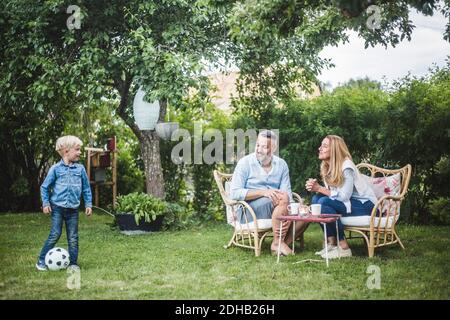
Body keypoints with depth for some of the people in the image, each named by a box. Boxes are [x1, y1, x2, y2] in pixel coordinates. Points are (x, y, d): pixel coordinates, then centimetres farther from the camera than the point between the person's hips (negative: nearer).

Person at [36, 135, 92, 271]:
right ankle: (41, 261, 6)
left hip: (73, 209, 3)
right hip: (57, 207, -3)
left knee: (73, 237, 4)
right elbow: (45, 187, 4)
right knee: (55, 234, -5)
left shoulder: (80, 169, 4)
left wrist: (88, 204, 6)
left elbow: (86, 188, 11)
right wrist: (45, 203, -3)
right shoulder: (56, 169, -4)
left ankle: (73, 263, 14)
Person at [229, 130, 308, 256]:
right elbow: (234, 193, -13)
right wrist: (263, 192, -24)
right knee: (283, 198, -30)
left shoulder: (281, 164, 7)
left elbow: (287, 192, -2)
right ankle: (277, 243, -21)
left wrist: (286, 212, -22)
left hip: (276, 208, 5)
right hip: (249, 211, -5)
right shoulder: (245, 163, -4)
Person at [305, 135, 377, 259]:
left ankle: (343, 247, -20)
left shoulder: (346, 167, -21)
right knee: (316, 198, -10)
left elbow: (344, 196, -25)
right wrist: (315, 187, -20)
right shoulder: (327, 167, 3)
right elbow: (331, 193, -1)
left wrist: (320, 188, -23)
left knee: (324, 203, -25)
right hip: (348, 203, 8)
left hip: (365, 205, -8)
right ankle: (331, 243, -10)